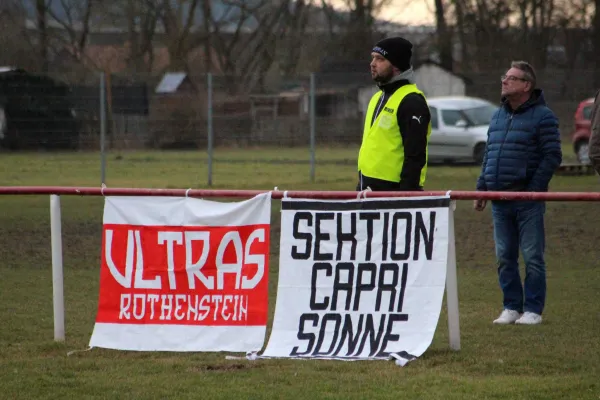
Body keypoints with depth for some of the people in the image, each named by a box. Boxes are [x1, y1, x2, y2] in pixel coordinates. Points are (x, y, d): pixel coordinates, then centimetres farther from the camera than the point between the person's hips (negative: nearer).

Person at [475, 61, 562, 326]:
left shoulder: (542, 116, -5)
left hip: (528, 201, -6)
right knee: (505, 257, 8)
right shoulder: (498, 116, 16)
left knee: (532, 257, -1)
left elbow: (552, 157, -9)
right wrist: (481, 189, 13)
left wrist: (534, 189, -15)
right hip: (499, 200, 6)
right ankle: (511, 307, 15)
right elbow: (488, 155, 21)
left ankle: (533, 310, 3)